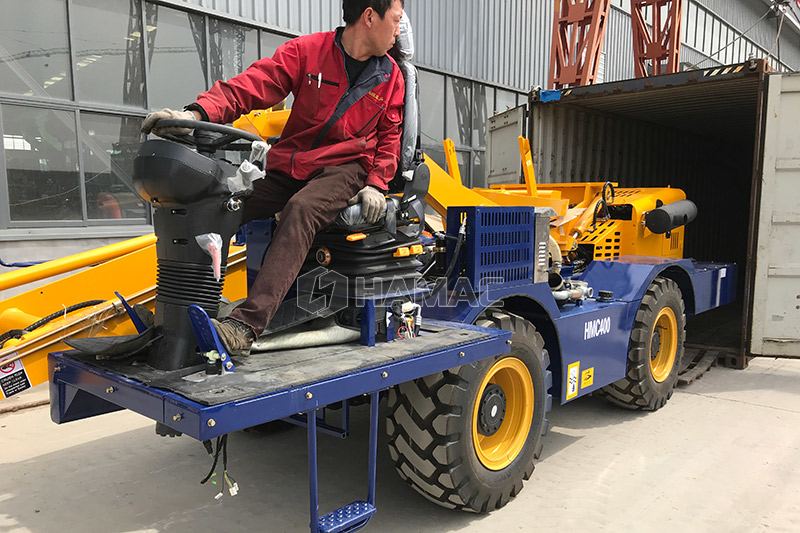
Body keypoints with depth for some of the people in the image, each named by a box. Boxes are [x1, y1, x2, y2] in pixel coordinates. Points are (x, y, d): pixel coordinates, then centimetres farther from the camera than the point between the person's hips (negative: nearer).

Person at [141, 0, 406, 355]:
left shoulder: (390, 75, 9)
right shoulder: (306, 50, 0)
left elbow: (389, 137, 14)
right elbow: (251, 85, -11)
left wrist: (376, 185, -3)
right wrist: (199, 113, -28)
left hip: (345, 168, -1)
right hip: (289, 166, 1)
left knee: (301, 209, -35)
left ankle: (245, 326, -44)